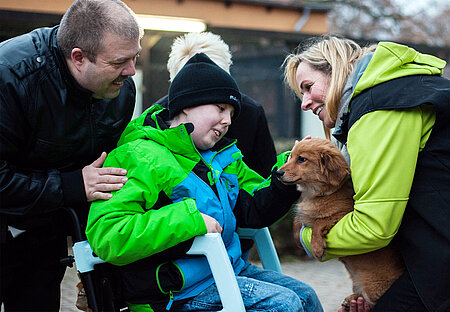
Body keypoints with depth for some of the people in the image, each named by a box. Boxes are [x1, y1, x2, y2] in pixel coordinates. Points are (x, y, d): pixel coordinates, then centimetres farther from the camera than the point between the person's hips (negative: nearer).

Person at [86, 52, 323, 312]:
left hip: (229, 266, 9)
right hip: (177, 290, -9)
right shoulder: (140, 158, -16)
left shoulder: (221, 156, 14)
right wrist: (188, 219, -29)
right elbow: (105, 235, -26)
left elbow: (254, 209, 16)